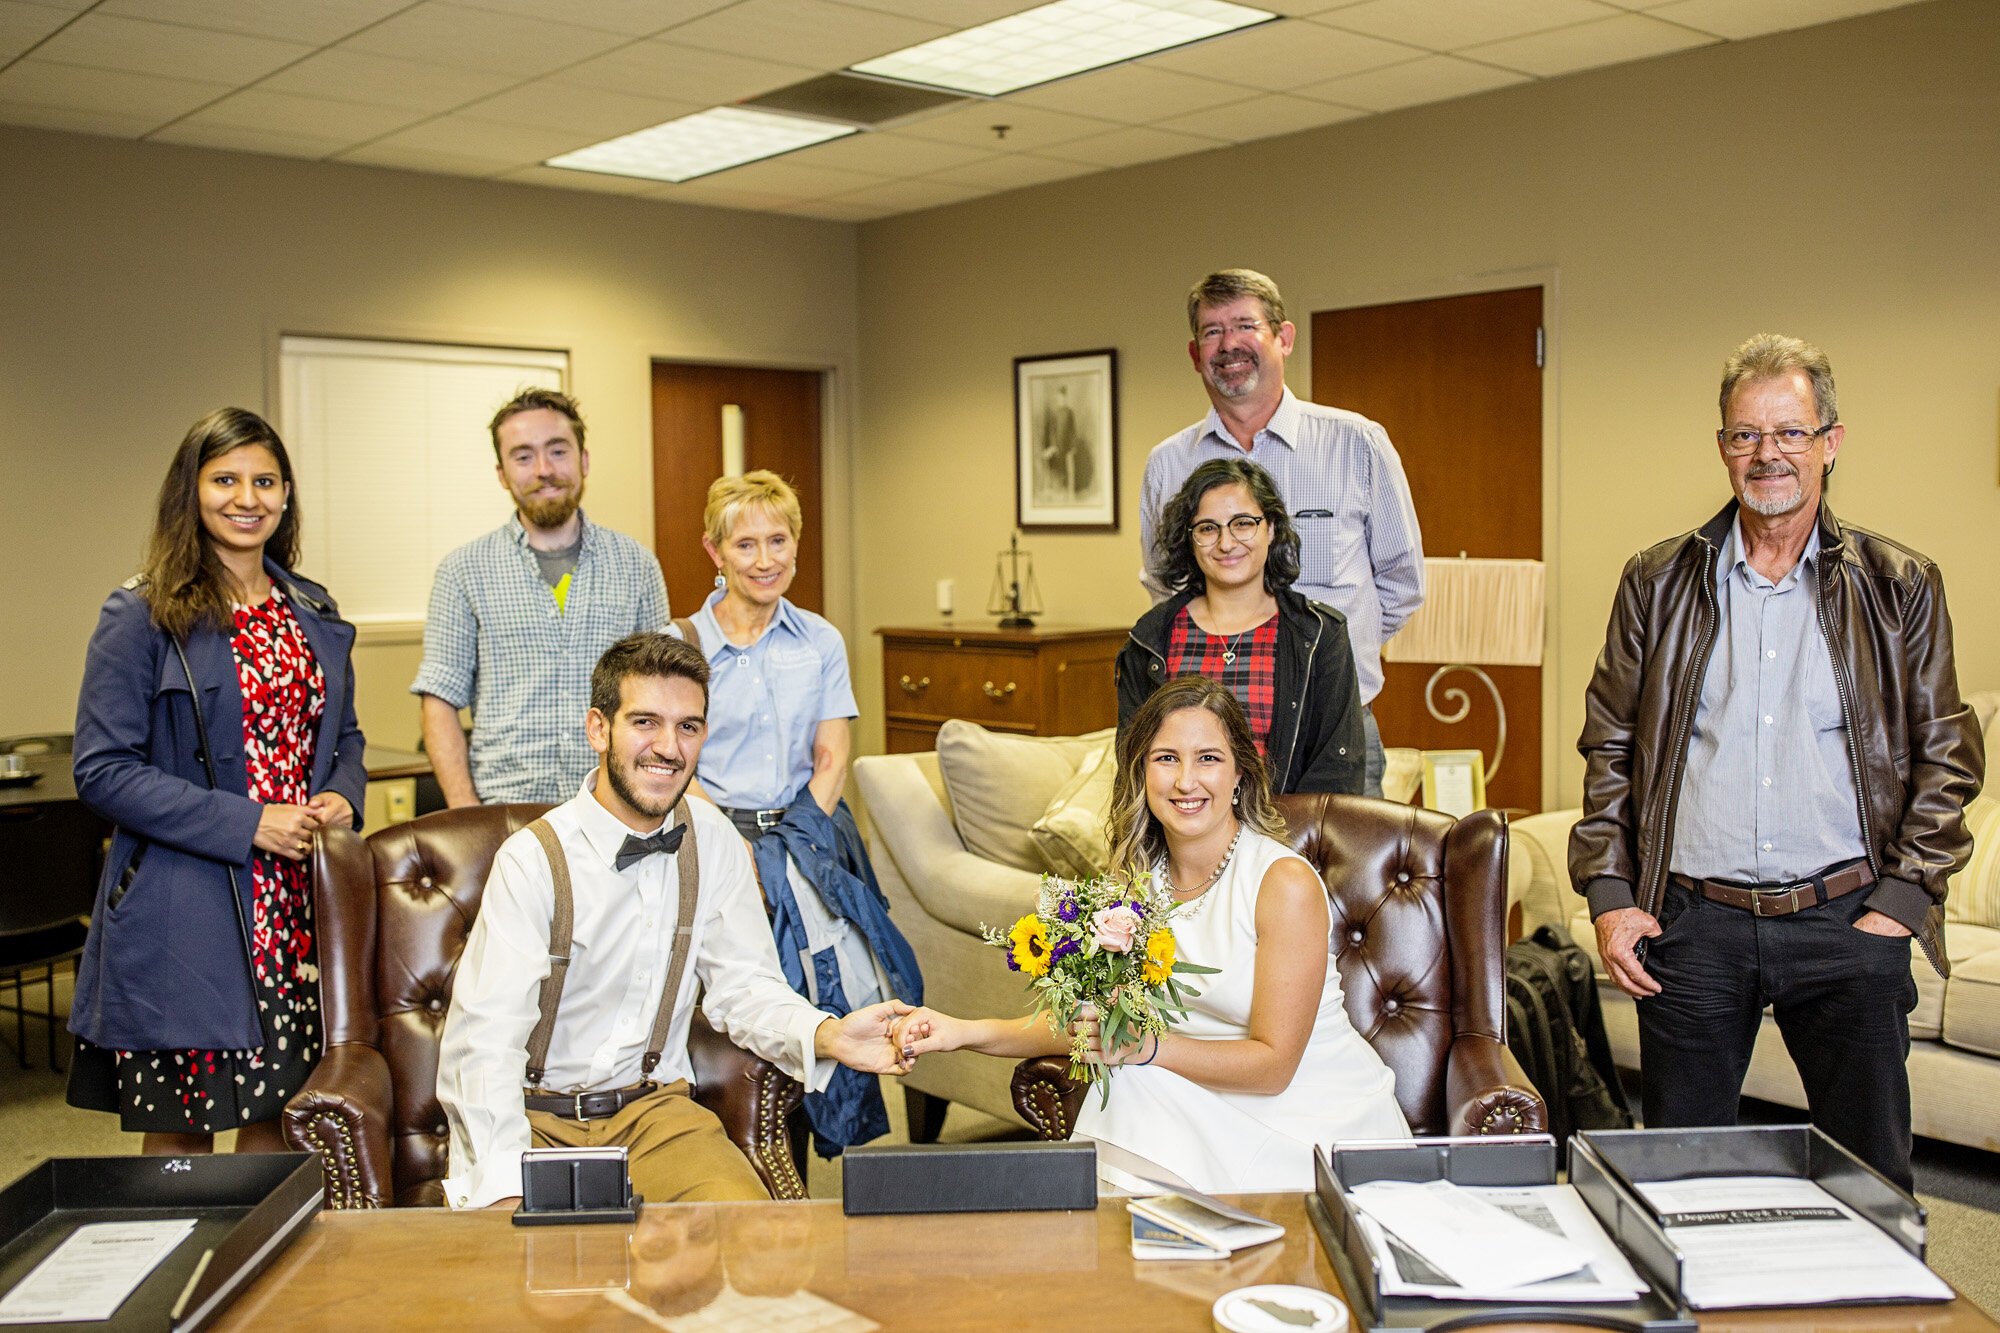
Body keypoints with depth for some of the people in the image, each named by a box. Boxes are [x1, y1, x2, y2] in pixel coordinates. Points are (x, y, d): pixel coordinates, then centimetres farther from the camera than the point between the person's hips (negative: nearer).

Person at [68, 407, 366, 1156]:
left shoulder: (316, 616, 11)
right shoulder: (143, 617, -6)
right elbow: (102, 771, -11)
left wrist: (341, 797, -2)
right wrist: (247, 824, -17)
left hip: (301, 909, 5)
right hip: (185, 914, -4)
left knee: (277, 1114, 11)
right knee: (180, 1129, 6)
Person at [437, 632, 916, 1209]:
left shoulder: (712, 841, 1)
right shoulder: (533, 859, -15)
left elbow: (742, 986, 4)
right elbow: (483, 1043, -21)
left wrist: (828, 1036, -17)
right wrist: (507, 1190, -36)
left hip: (654, 1108, 3)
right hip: (532, 1120, -3)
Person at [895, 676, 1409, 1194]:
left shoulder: (1286, 881, -17)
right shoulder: (1137, 879, 3)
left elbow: (1272, 1063, -17)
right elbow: (1086, 1018, 5)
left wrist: (1143, 1047, -30)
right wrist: (966, 1032, -9)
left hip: (1328, 1112, -5)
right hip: (1220, 1107, 5)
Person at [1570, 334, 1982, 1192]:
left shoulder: (1900, 588, 5)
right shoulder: (1658, 584, 7)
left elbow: (1946, 758, 6)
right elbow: (1609, 748, 8)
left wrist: (1901, 900, -3)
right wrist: (1609, 894, 0)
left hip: (1845, 923, 0)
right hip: (1691, 926, 1)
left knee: (1871, 1177, 5)